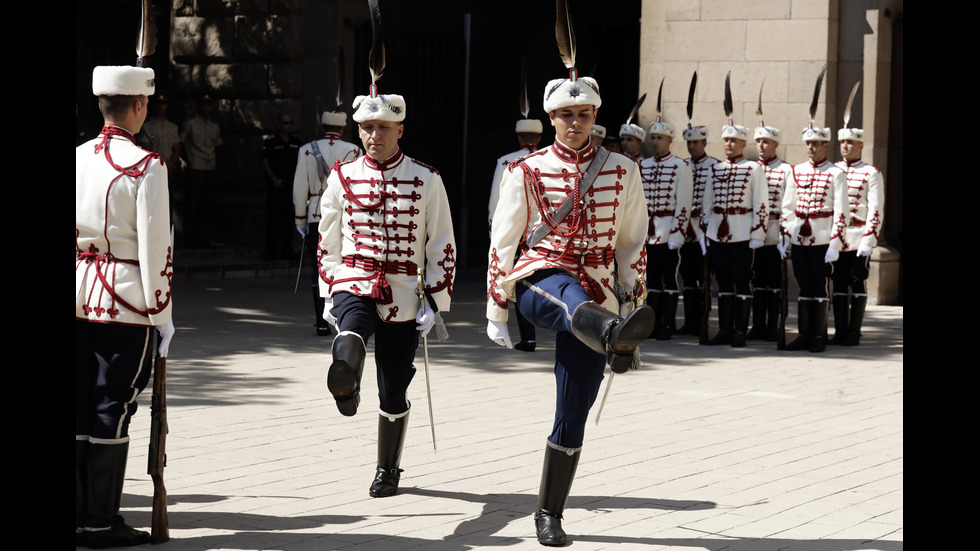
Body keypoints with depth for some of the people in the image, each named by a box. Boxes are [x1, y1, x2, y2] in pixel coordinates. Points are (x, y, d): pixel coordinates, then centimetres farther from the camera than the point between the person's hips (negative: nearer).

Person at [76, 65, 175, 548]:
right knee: (112, 409, -1)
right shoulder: (146, 166, -11)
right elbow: (155, 247, -13)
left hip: (82, 297, 6)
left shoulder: (77, 159, 7)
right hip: (127, 302, -6)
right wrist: (161, 315, -8)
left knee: (81, 404, 11)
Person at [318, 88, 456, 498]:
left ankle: (388, 469, 22)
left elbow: (442, 246, 1)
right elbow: (329, 241, 13)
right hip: (354, 284, 1)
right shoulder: (342, 178, 4)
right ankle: (345, 384, -59)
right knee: (351, 334, -38)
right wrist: (329, 293, 9)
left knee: (393, 392, 6)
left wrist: (435, 303, -4)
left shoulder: (427, 180, -1)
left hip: (403, 295, -1)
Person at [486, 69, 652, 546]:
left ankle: (549, 514, 12)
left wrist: (633, 303, 9)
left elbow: (633, 244, 13)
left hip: (597, 299, 2)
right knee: (571, 296, -41)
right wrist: (496, 315, 7)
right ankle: (616, 336, -74)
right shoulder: (525, 172, 3)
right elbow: (502, 244, 7)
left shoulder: (623, 171, 7)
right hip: (539, 280, -2)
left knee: (573, 416, -1)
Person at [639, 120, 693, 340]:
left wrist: (676, 236, -13)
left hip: (669, 233, -5)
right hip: (648, 233, 5)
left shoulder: (680, 167, -4)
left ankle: (668, 325, 6)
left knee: (669, 278, 1)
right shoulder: (642, 166, 10)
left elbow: (684, 204, -8)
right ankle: (654, 323, 14)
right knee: (652, 278, 8)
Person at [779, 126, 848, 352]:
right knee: (804, 287, 8)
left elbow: (841, 212, -7)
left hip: (822, 239, -4)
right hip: (799, 238, 4)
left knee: (819, 287, -1)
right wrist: (784, 237, 6)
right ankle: (804, 335, 13)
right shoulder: (796, 172, 10)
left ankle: (819, 337, 6)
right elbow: (787, 207, 13)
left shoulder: (836, 174, -3)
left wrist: (835, 245, -13)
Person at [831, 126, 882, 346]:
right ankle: (840, 331, 12)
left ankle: (854, 333, 6)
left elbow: (876, 211, -6)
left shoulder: (871, 173, -2)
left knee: (857, 284, 1)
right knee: (838, 285, 6)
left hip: (858, 240, -4)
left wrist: (868, 242, -13)